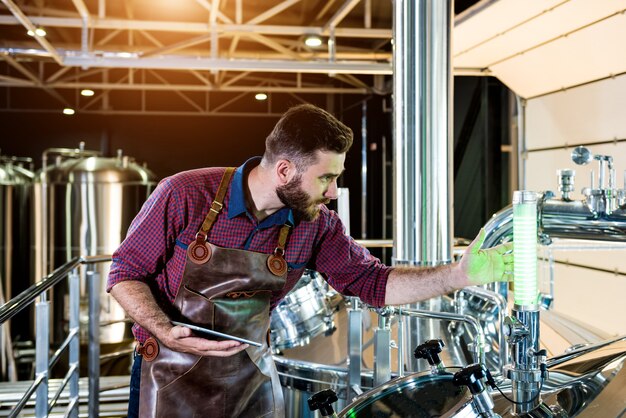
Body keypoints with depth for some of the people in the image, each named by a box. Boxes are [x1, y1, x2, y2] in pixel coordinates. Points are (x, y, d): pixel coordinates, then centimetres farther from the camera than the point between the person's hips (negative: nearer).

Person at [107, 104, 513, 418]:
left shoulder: (317, 225, -8)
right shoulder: (184, 195, -19)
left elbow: (373, 282, -5)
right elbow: (126, 273, -11)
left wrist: (460, 275, -15)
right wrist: (168, 332, -27)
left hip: (253, 377, 3)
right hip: (173, 372, -2)